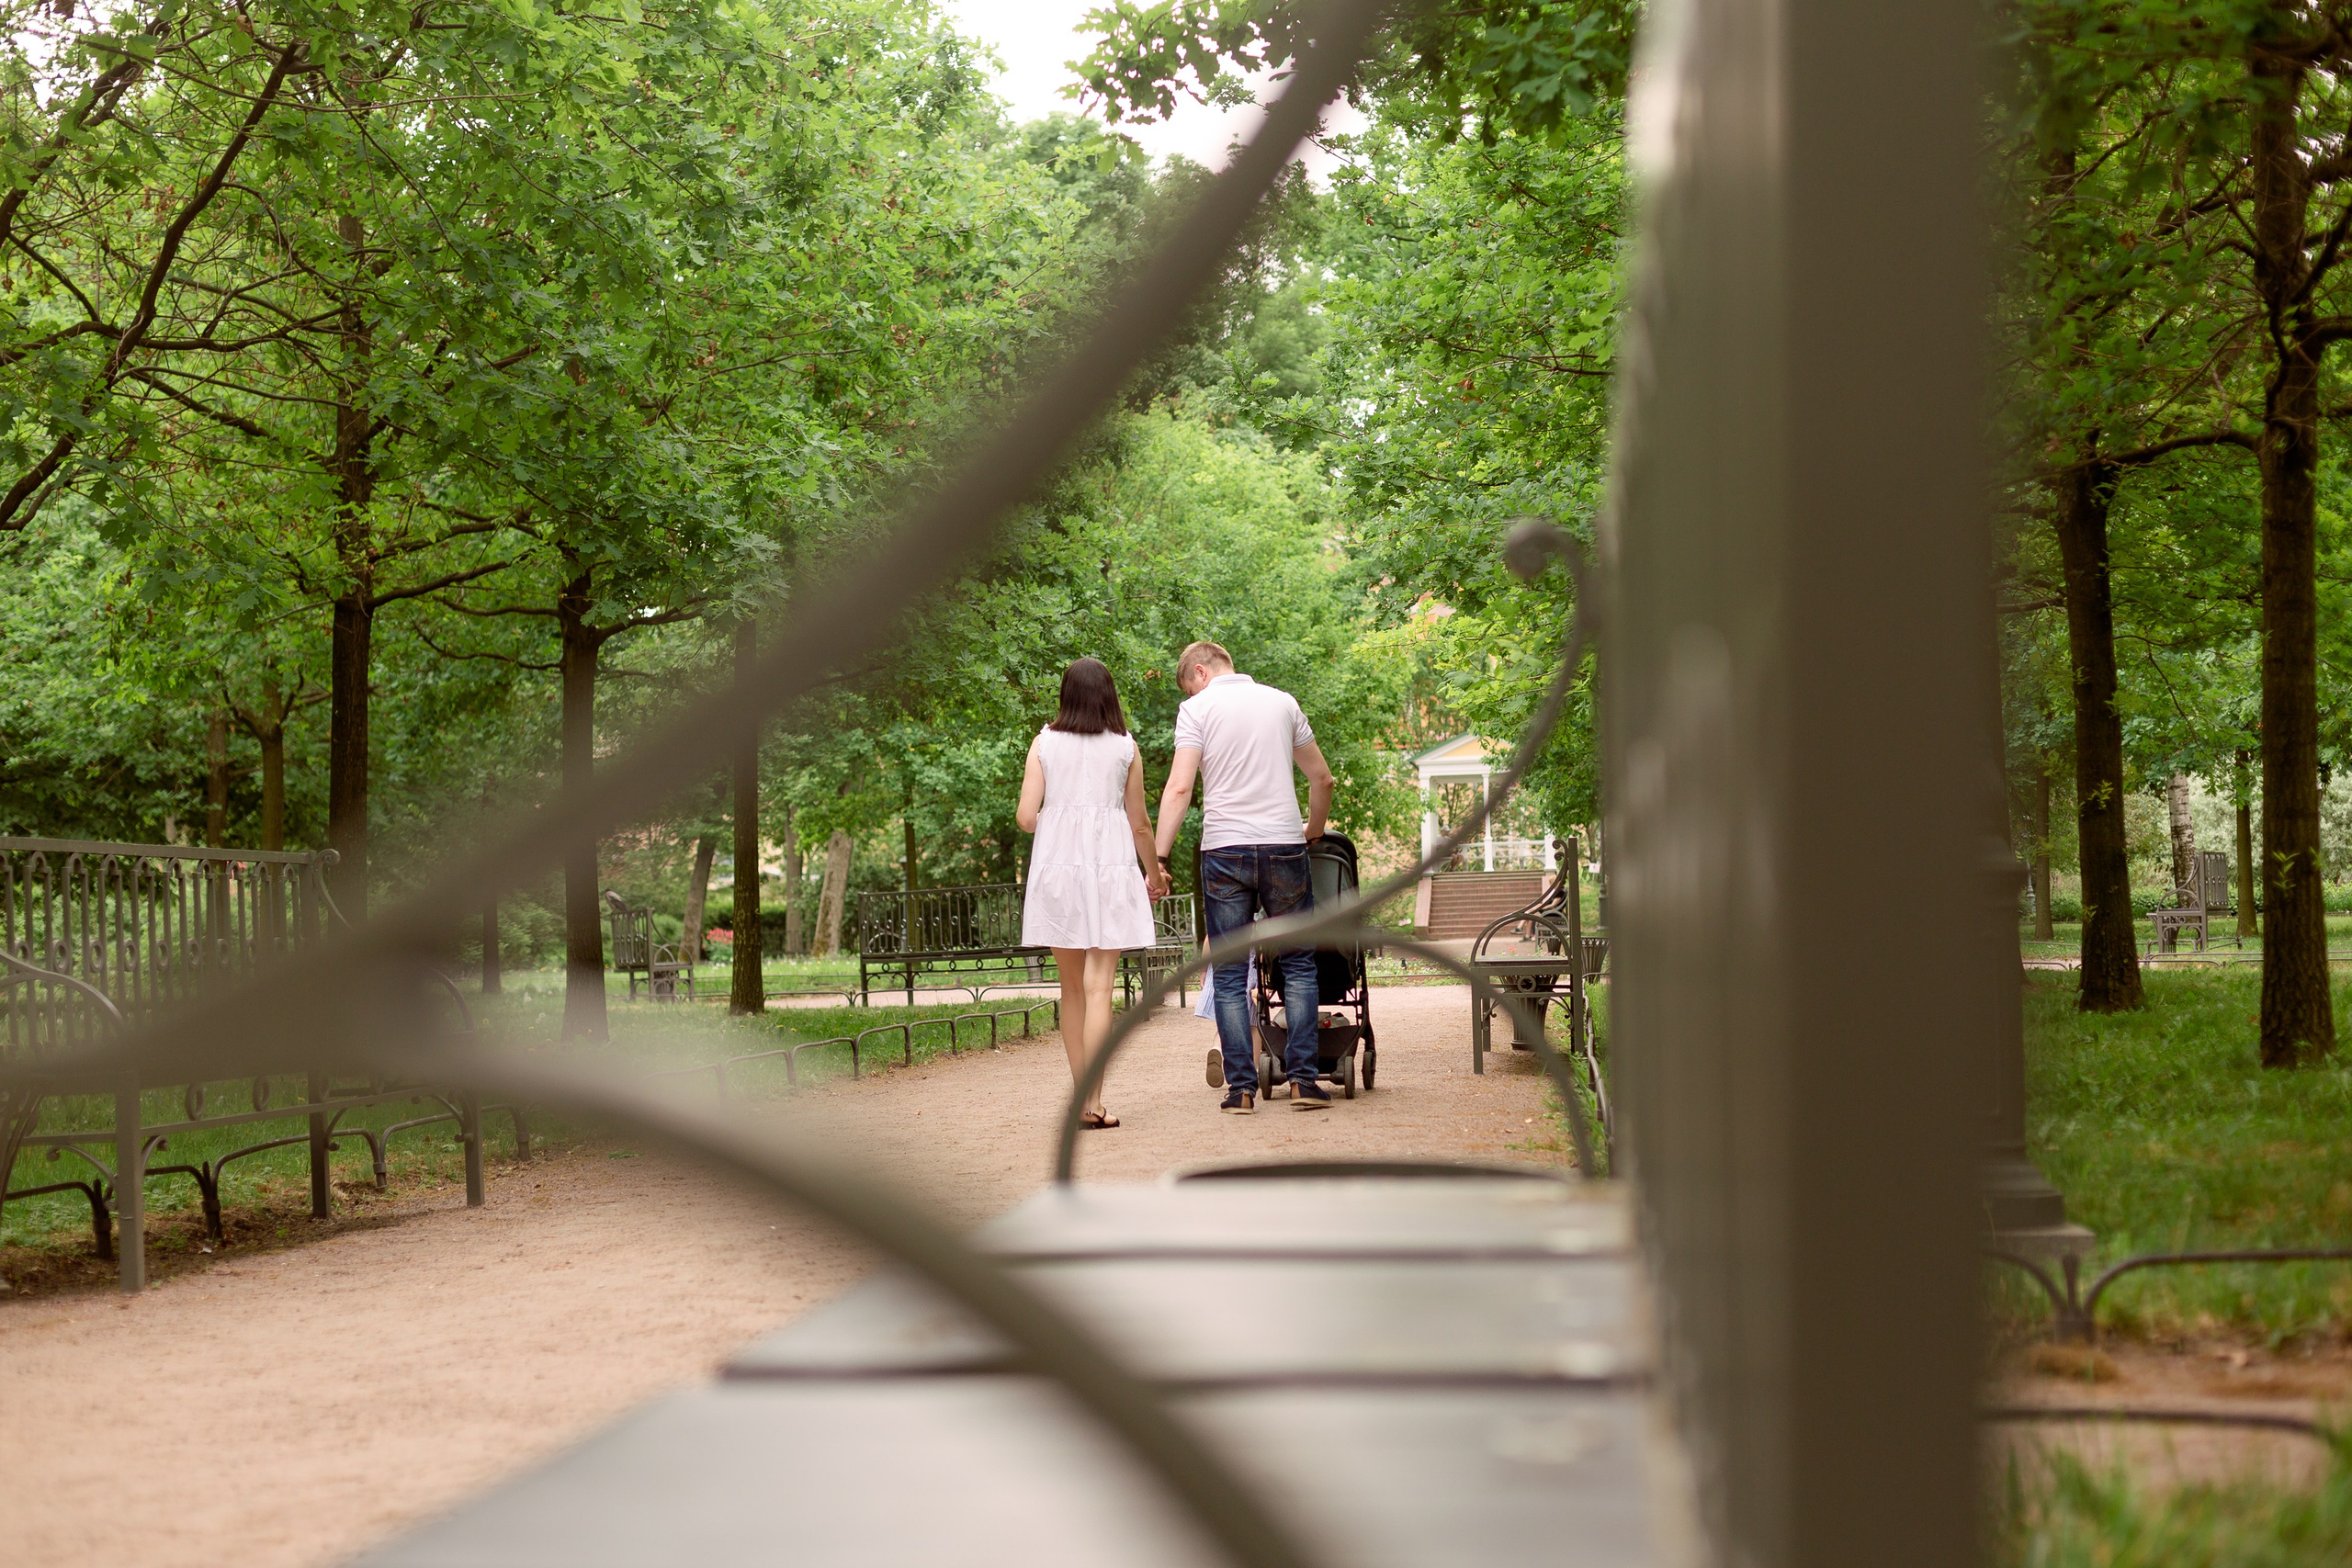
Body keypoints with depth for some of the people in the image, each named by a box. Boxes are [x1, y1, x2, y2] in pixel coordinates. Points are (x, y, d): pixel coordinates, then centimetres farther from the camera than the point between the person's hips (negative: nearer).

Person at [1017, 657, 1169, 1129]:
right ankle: (1093, 1102, -12)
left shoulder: (1044, 743, 4)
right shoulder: (1125, 748, 3)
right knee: (1099, 987, -6)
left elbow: (1026, 817, -1)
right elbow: (1139, 824, 7)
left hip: (1056, 865, 2)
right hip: (1110, 866, -2)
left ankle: (1081, 1094, 17)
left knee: (1072, 987, 13)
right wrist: (1154, 874, 23)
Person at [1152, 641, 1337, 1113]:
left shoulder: (1197, 708, 1)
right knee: (1297, 964, 11)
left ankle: (1241, 1087, 1)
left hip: (1225, 849, -2)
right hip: (1284, 845, 2)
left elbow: (1179, 788, -8)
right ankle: (1302, 1079, 3)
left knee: (1229, 975, 4)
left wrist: (1158, 857, -8)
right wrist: (1314, 831, 34)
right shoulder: (1282, 702, 13)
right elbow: (1322, 778, 18)